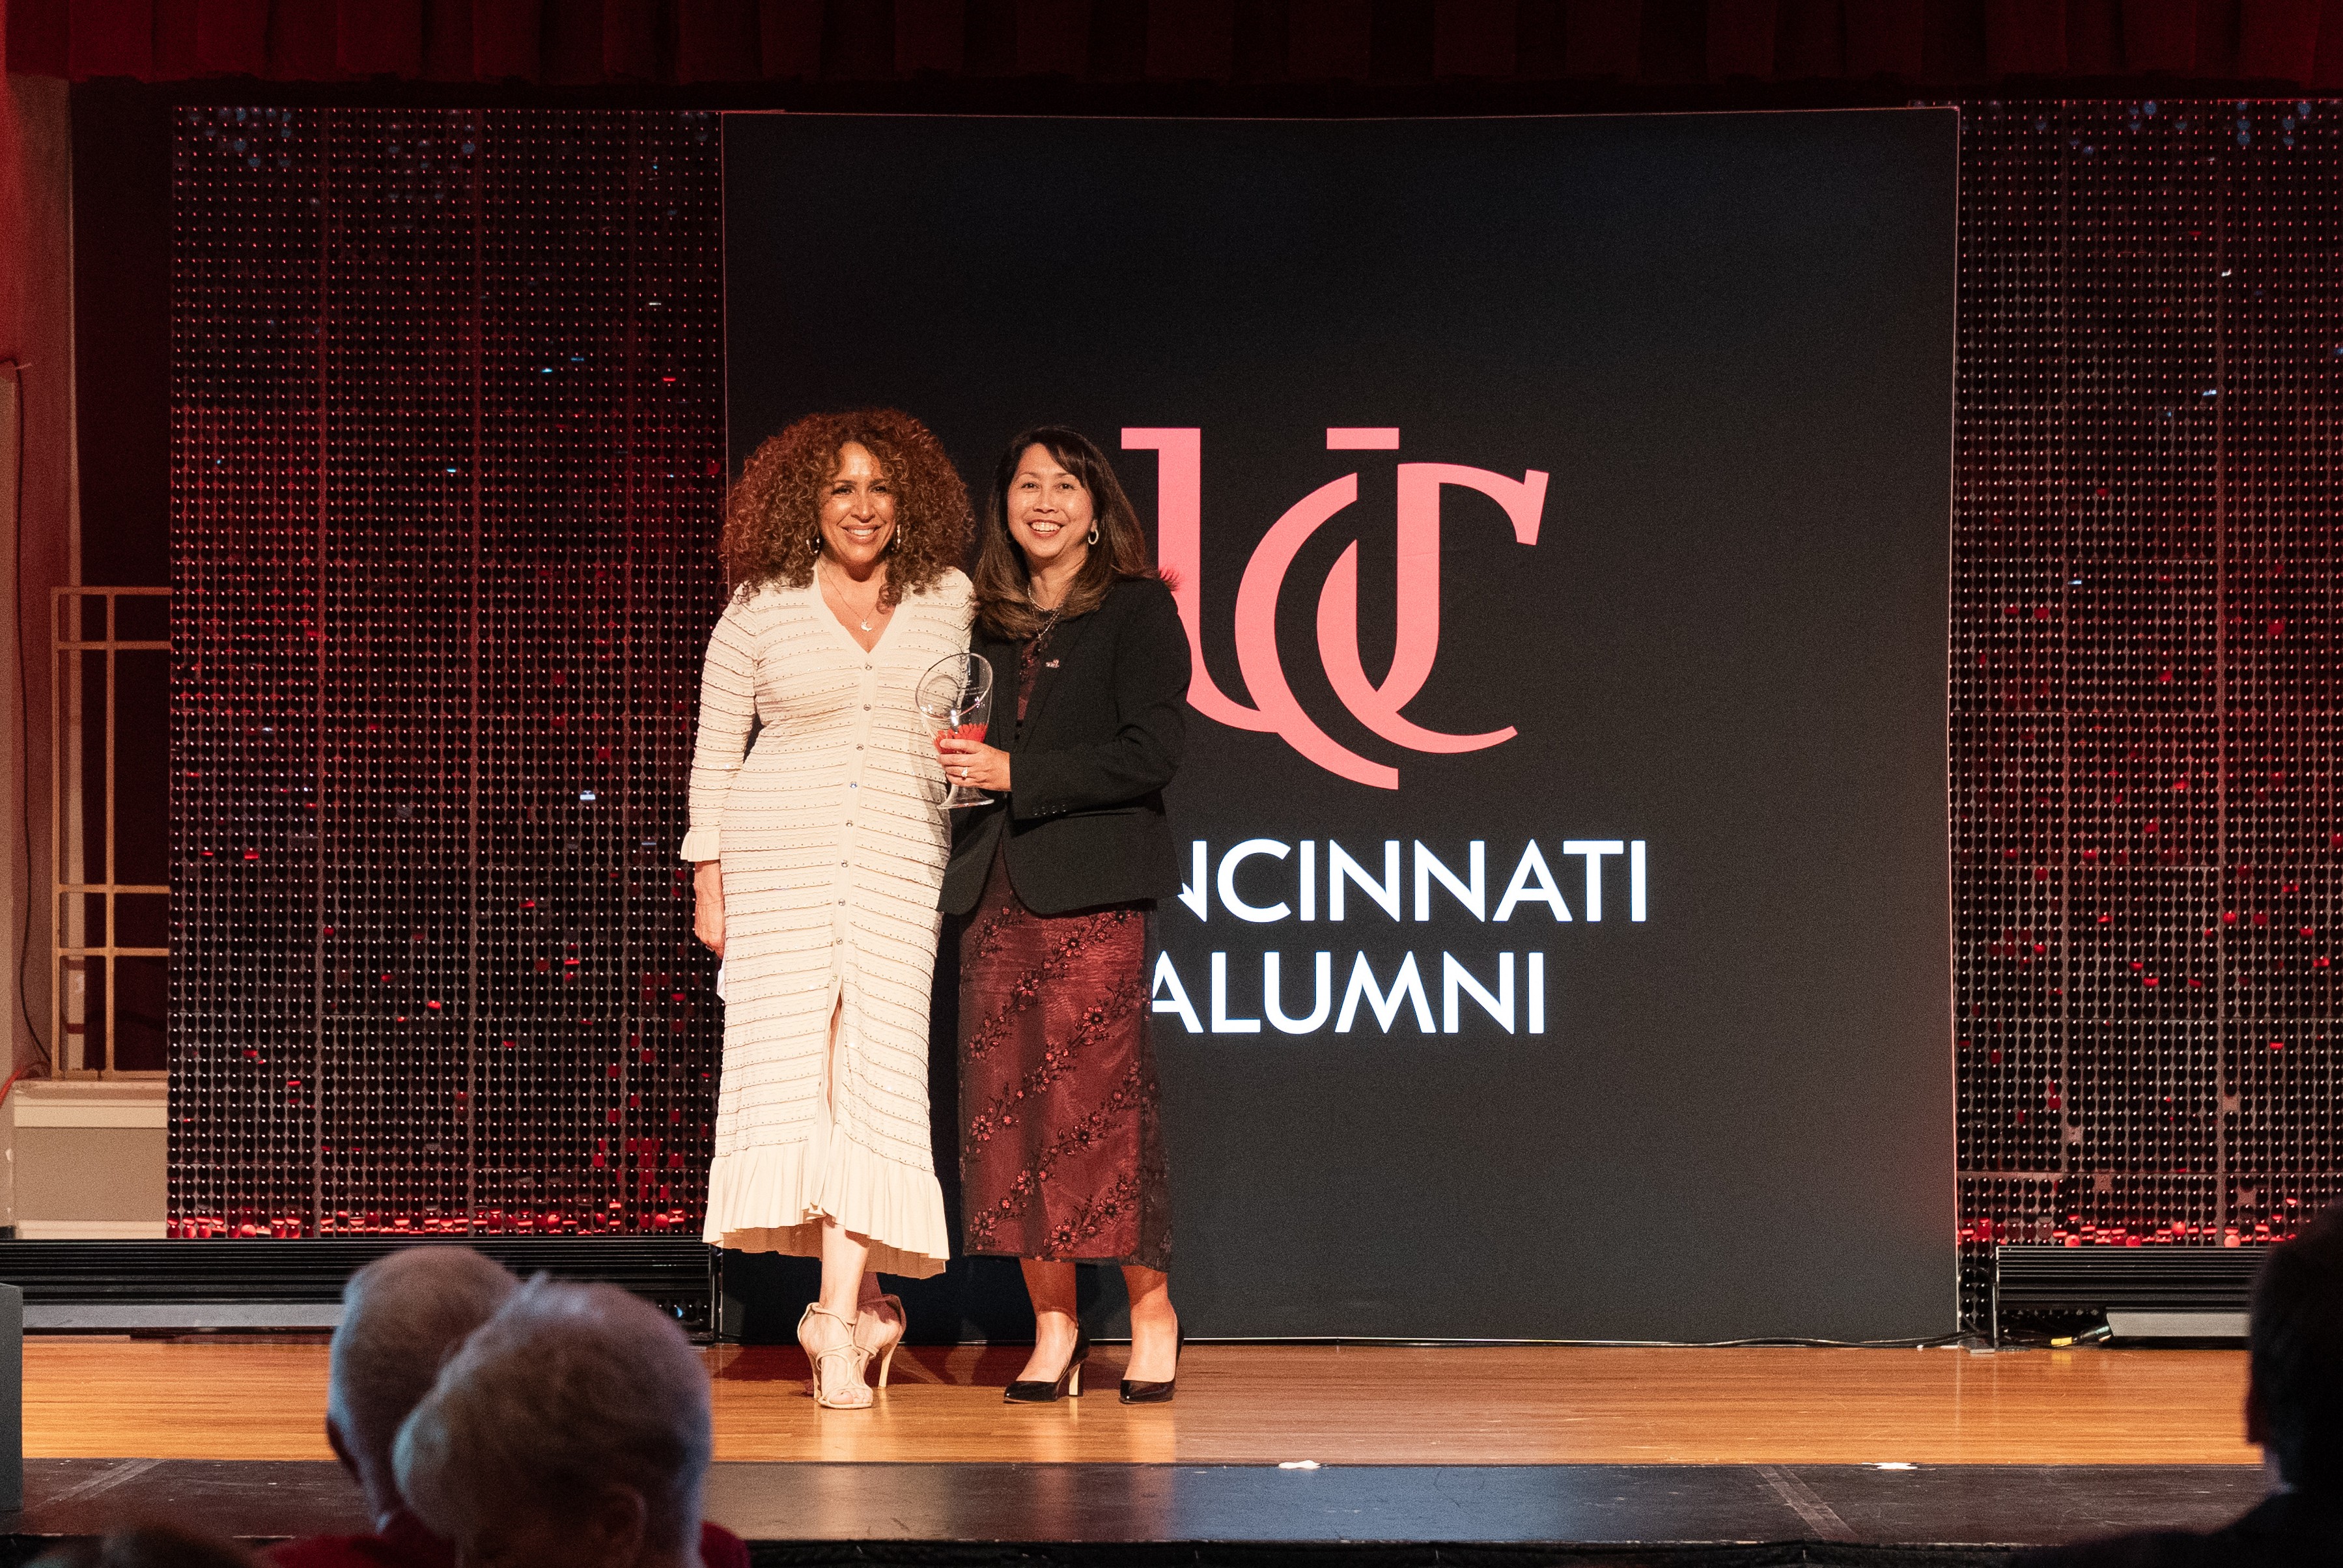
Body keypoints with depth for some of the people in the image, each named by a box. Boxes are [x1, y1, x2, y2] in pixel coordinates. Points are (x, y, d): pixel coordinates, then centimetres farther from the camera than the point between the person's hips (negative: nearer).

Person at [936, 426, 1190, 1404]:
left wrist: (1015, 772, -11)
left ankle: (1151, 1313, 3)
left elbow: (1152, 751, -8)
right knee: (1009, 1105, 0)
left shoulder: (1137, 608, 2)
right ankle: (1052, 1328, 6)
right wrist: (958, 765, 2)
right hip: (995, 886, 5)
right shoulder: (987, 623, 18)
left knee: (1099, 1095, -9)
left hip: (1091, 889, -5)